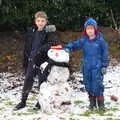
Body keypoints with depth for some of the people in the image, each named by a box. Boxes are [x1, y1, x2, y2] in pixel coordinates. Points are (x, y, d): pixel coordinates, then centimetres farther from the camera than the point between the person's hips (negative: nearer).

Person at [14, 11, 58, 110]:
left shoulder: (50, 32, -7)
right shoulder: (31, 32, 8)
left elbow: (52, 44, -22)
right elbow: (27, 47, 14)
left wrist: (40, 50, -32)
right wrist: (25, 61, 15)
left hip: (43, 60, -4)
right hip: (32, 60, 4)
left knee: (42, 81, 5)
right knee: (28, 80, 6)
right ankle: (23, 101, 15)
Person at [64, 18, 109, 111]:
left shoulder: (100, 40, -5)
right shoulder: (84, 40, 5)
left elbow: (105, 53, -3)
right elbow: (75, 44, -4)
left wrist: (104, 66, -4)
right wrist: (68, 48, -25)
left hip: (97, 67, -4)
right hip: (87, 67, 5)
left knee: (97, 85, -9)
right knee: (88, 85, 10)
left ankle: (101, 104, 3)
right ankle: (92, 103, 24)